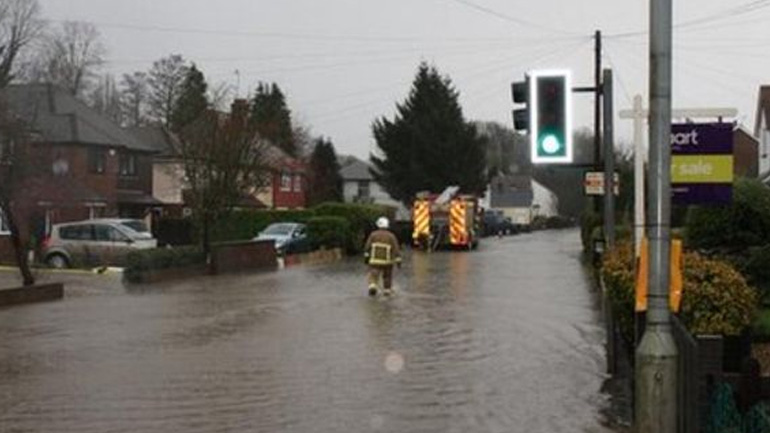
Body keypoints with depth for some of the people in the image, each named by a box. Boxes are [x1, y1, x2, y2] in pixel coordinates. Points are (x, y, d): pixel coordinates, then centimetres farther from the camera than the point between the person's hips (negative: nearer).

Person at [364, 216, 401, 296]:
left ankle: (372, 286, -26)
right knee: (387, 276, 19)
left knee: (373, 275, -2)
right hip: (387, 261, 1)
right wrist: (398, 260, -5)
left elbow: (367, 246, -5)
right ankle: (387, 290, 25)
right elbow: (396, 249, -6)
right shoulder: (391, 236, -3)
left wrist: (366, 256, 0)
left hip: (375, 260, -1)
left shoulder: (373, 235, -2)